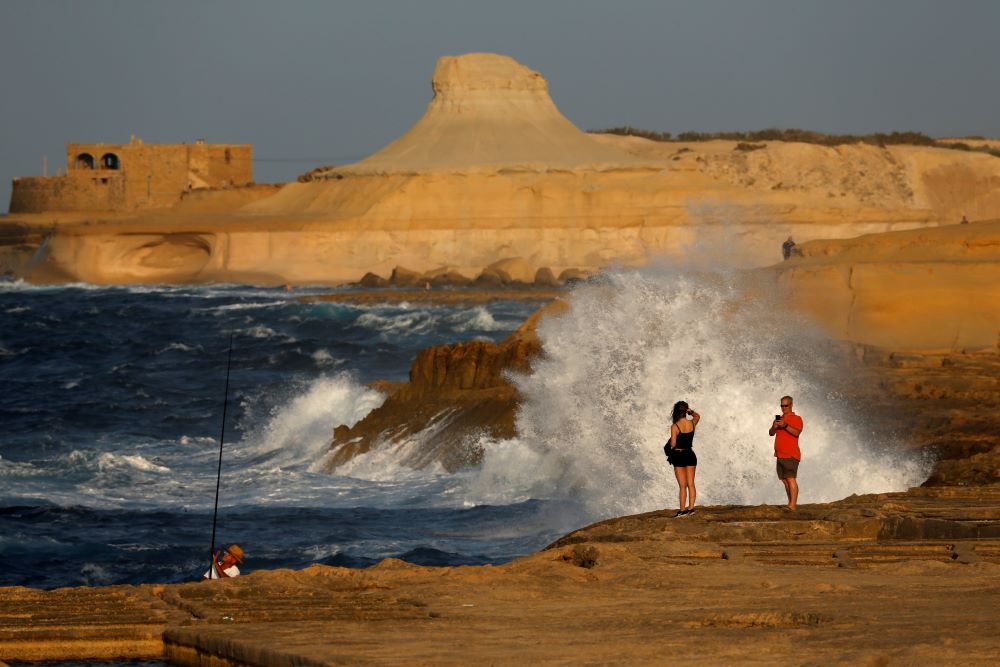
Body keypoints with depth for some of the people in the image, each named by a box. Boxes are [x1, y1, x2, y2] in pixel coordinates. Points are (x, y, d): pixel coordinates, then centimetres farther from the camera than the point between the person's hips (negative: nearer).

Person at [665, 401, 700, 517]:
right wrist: (691, 411, 4)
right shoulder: (692, 423, -3)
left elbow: (673, 444, -15)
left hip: (679, 456, -4)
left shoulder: (675, 427, -17)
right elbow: (697, 416, 21)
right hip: (690, 455, 4)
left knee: (682, 485, 2)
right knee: (691, 484, 11)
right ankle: (691, 507, 13)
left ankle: (683, 509, 6)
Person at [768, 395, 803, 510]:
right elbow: (771, 433, 14)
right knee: (785, 480, 6)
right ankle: (791, 503, 9)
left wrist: (785, 426, -28)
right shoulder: (779, 419, 21)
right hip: (780, 455, 7)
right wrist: (774, 427, -7)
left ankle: (793, 505, -23)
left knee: (791, 479, -16)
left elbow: (797, 432, -17)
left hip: (791, 455, -7)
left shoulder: (797, 419, 0)